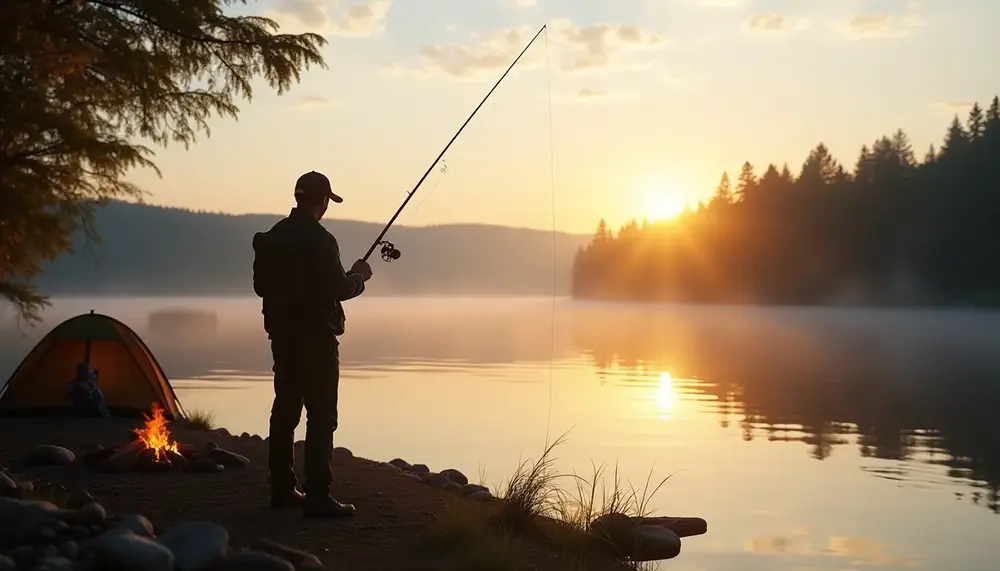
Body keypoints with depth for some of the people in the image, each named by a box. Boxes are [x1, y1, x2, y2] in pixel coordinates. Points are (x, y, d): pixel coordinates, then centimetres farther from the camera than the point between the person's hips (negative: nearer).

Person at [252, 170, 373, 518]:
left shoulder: (270, 238, 8)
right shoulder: (319, 239, -16)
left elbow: (260, 286, 15)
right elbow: (339, 289, -19)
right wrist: (359, 275, 1)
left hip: (282, 336, 8)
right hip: (316, 337, -8)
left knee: (285, 409, 15)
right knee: (321, 415, -5)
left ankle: (283, 489, 22)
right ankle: (317, 498, -7)